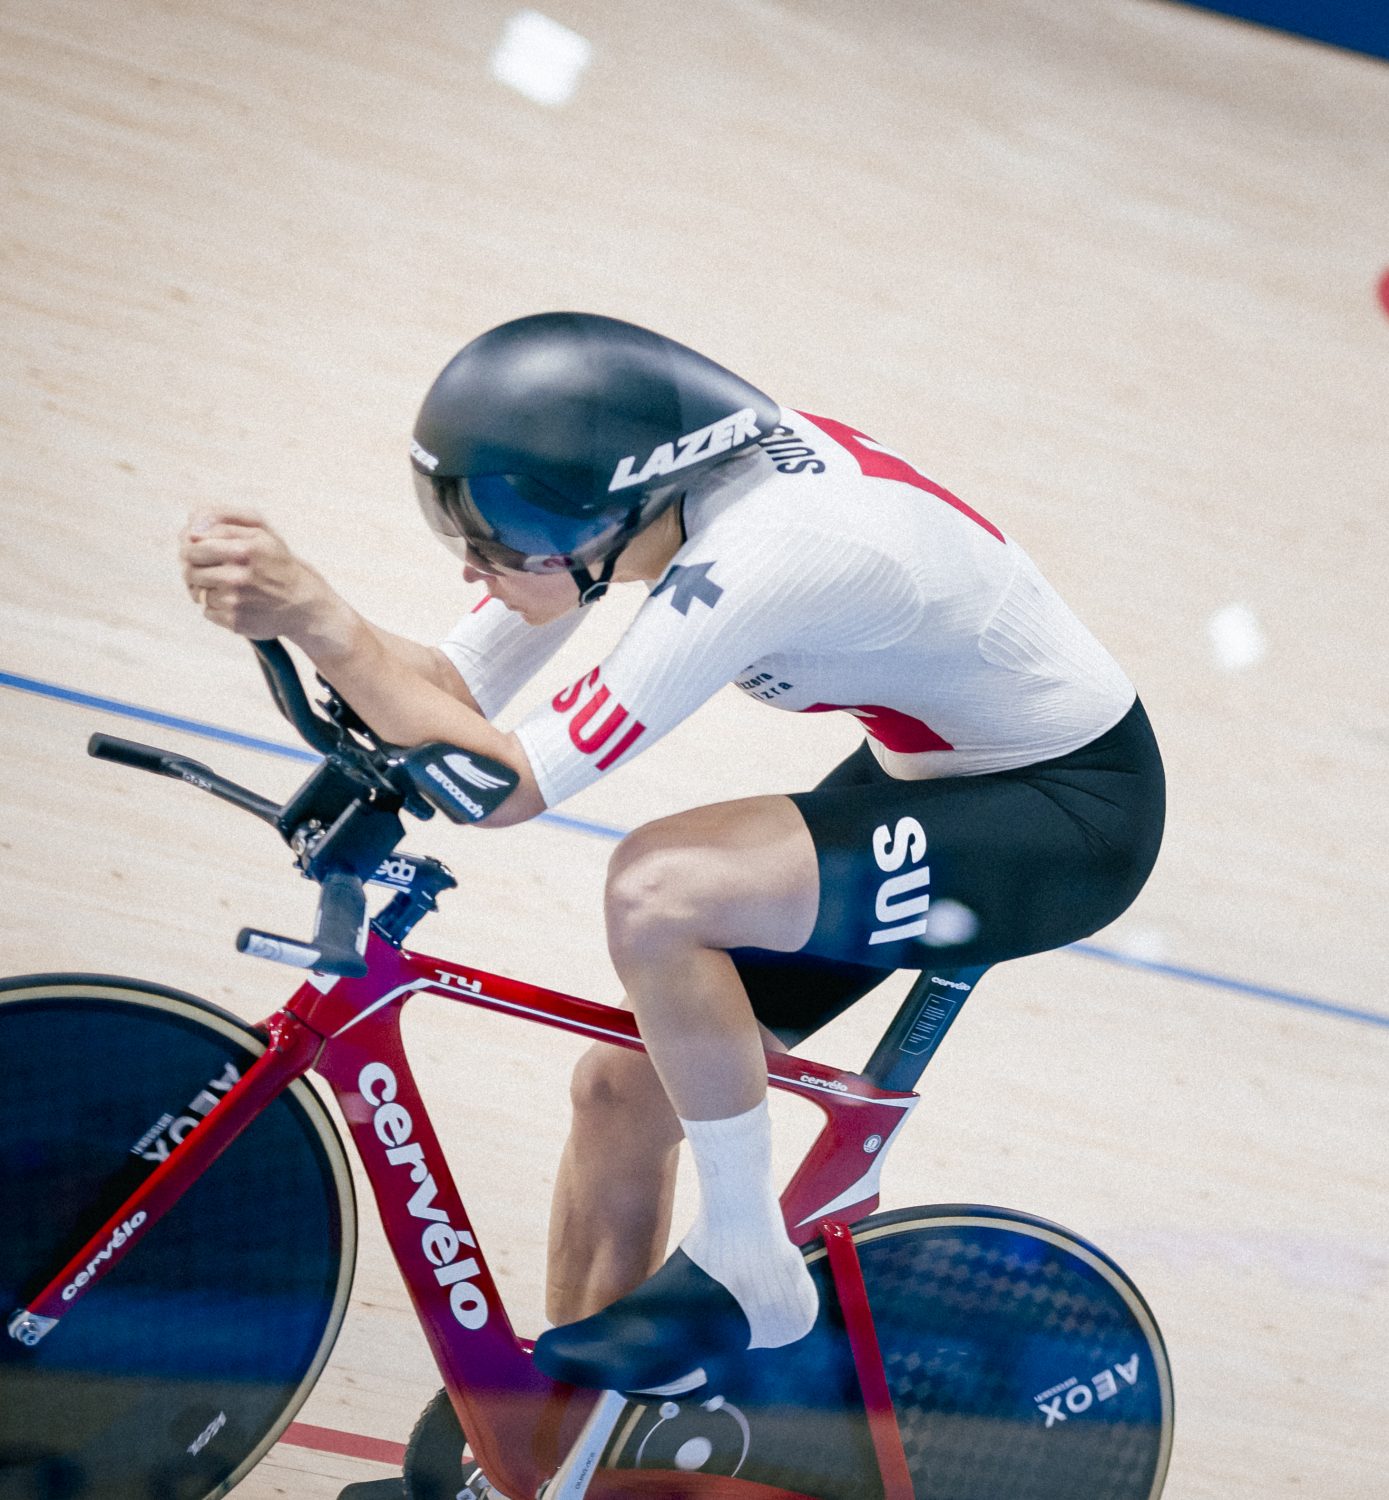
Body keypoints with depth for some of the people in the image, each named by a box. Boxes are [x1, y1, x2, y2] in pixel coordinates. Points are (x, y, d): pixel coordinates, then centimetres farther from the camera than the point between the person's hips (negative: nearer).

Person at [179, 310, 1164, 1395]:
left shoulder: (759, 557, -35)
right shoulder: (631, 489, -11)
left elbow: (504, 782, -34)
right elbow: (452, 690, -8)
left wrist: (311, 610, -37)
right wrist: (288, 609, -25)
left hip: (1071, 814, -8)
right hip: (929, 771, 8)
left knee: (656, 889, -30)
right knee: (627, 1082, 2)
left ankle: (744, 1268, -8)